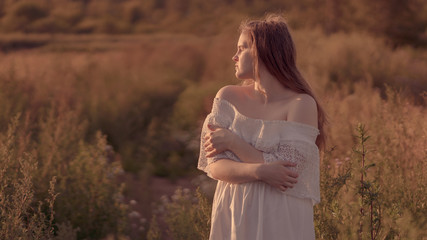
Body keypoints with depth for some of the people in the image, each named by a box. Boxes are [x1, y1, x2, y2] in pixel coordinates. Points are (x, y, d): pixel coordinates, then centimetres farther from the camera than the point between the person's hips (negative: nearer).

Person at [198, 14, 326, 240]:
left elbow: (287, 169, -18)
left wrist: (232, 142, -14)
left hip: (281, 221, -3)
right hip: (232, 216, 3)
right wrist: (259, 171, -23)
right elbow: (214, 166, -7)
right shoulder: (228, 97, -1)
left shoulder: (301, 104, -12)